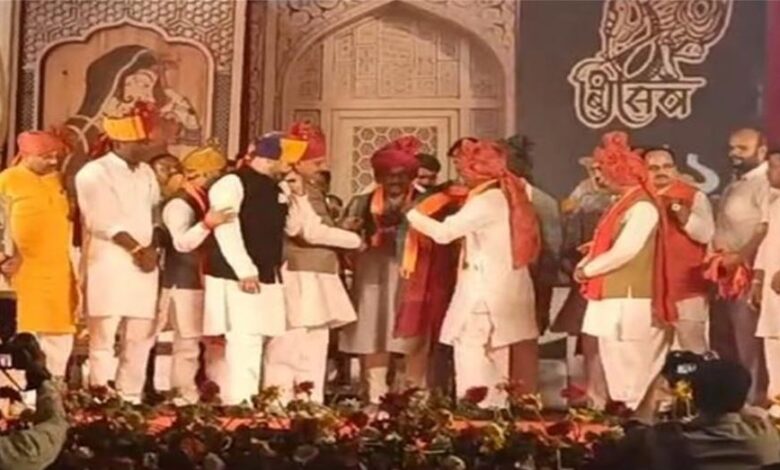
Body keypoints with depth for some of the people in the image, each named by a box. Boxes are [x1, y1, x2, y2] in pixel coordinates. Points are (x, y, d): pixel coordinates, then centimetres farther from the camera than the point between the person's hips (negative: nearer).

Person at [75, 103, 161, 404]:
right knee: (103, 338, -7)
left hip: (143, 264, 7)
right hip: (109, 263, -7)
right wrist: (137, 249, -12)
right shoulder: (93, 173, -6)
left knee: (140, 338, 7)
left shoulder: (146, 173, 16)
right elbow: (103, 222, -13)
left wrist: (152, 248, 3)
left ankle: (131, 400, 14)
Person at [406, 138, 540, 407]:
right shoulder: (506, 195, 11)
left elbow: (443, 232, -19)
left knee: (475, 362, -6)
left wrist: (408, 212, -8)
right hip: (500, 291, 10)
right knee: (492, 363, 16)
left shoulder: (486, 201, -17)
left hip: (485, 292, -10)